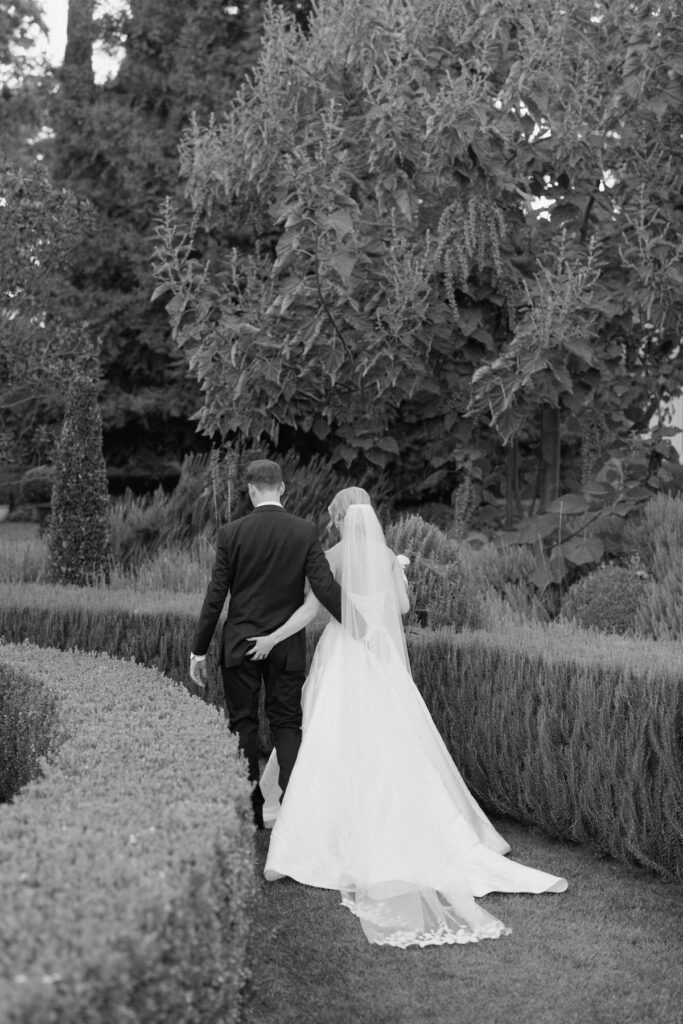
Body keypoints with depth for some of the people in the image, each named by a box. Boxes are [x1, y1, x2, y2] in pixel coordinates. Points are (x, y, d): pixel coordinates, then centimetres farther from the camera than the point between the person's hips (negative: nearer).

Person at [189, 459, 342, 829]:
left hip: (240, 645, -1)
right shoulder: (305, 532, -5)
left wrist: (199, 649, 1)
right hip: (288, 646, 1)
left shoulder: (231, 533, -7)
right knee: (287, 723, 9)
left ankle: (250, 809, 11)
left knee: (243, 724, 9)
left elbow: (215, 596, -5)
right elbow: (326, 587, -11)